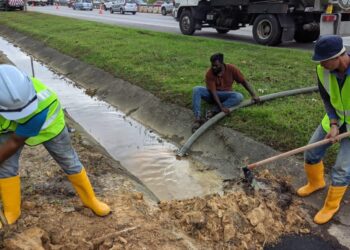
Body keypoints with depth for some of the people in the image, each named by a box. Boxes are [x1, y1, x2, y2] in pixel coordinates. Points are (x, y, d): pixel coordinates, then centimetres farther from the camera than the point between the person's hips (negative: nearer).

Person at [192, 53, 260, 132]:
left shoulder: (231, 69, -16)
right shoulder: (209, 73, -20)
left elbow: (244, 82, -7)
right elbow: (213, 92, -24)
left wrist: (253, 95, -12)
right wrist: (221, 107, -34)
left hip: (224, 95, 1)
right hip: (212, 94, -1)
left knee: (239, 96, -31)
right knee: (196, 89, -30)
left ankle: (214, 111, -37)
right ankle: (198, 118, -43)